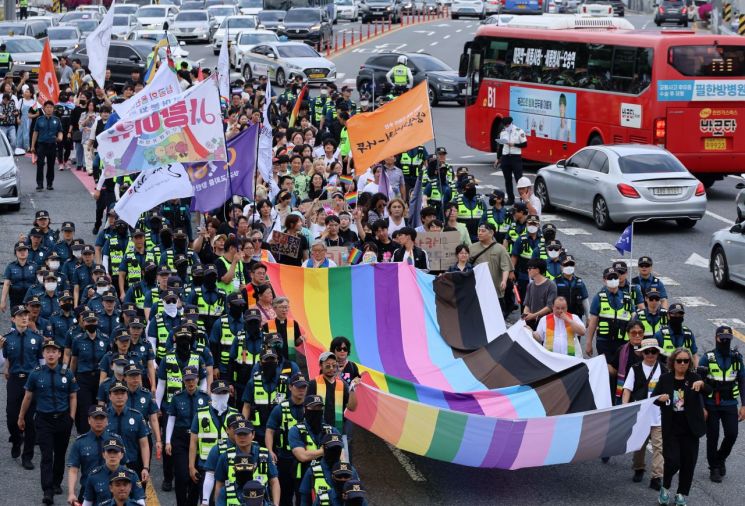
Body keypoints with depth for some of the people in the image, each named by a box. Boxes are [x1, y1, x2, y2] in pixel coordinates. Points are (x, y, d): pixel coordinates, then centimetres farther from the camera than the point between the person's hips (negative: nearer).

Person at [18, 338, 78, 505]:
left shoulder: (67, 374, 1)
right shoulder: (36, 374, -1)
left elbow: (73, 397, 6)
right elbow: (28, 397, 8)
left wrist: (72, 417, -3)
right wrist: (21, 417, 14)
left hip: (63, 419, 2)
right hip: (44, 419, -2)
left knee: (60, 454, 13)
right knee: (47, 456, -9)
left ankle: (57, 483, 32)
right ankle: (47, 492, -14)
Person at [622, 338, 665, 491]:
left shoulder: (664, 369, 3)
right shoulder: (636, 369, 2)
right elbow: (627, 389, -1)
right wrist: (625, 406, -12)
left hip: (659, 414, -1)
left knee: (658, 446, -6)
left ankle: (656, 477, -6)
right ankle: (638, 469, 34)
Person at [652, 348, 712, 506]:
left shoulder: (694, 378, 1)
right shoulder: (665, 379, 1)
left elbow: (709, 391, -14)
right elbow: (653, 398, 6)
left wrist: (702, 384, -36)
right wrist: (660, 399, -17)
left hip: (690, 428, 1)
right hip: (671, 429, -1)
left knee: (688, 462, 6)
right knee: (672, 461, -11)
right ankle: (665, 487, 16)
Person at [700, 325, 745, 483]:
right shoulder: (707, 358, -5)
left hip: (730, 405, 2)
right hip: (711, 405, -2)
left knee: (732, 435, -4)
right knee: (712, 437, 4)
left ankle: (720, 458, 24)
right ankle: (714, 469, 18)